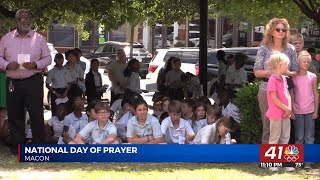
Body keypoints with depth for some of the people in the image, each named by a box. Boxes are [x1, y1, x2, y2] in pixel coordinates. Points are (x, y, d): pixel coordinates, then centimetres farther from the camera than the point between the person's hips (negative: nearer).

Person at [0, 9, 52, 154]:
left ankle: (38, 145, 2)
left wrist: (36, 64, -12)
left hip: (33, 81, -2)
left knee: (37, 114, -5)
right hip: (13, 82, 2)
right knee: (14, 115, 6)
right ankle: (17, 145, 16)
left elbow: (47, 58, 7)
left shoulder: (39, 39, 6)